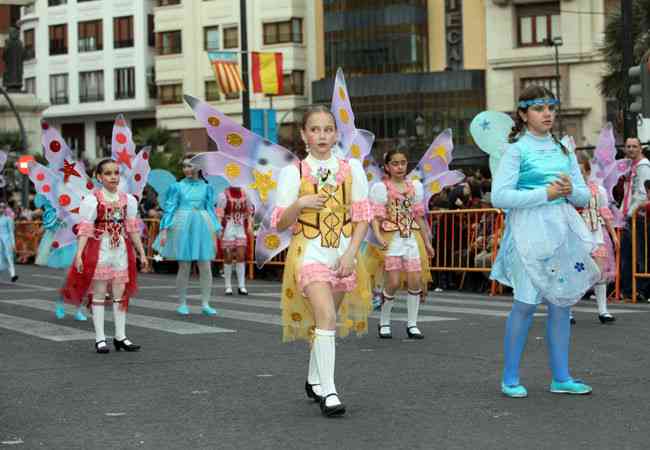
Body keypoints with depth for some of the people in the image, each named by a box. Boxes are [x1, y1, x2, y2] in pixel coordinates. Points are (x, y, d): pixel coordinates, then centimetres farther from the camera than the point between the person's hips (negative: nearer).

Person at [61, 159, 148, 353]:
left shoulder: (128, 199, 7)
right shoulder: (91, 200, -5)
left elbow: (132, 229, 12)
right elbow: (85, 229, -8)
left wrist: (141, 253, 12)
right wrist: (79, 254, -16)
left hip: (121, 250, 4)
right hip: (99, 249, -4)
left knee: (121, 293, 6)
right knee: (99, 293, 0)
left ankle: (120, 336, 14)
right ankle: (100, 338, 5)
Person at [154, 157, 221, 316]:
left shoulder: (206, 187, 8)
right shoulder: (177, 187, 5)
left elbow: (211, 210, 10)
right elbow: (169, 208, 4)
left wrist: (215, 233, 6)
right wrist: (164, 230, -4)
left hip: (202, 227, 2)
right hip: (183, 227, -1)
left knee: (205, 267, -1)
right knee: (184, 267, 1)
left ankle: (205, 304, 6)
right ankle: (182, 303, 11)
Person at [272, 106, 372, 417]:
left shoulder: (352, 169, 5)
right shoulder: (293, 172, 0)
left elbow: (362, 217, 5)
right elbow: (280, 224, -1)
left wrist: (351, 252, -7)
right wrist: (299, 204, -19)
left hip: (343, 253, 3)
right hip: (309, 251, -3)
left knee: (327, 319, 14)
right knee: (326, 316, -20)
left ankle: (314, 380, 34)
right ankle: (328, 392, -21)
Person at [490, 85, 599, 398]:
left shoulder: (563, 150, 14)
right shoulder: (517, 150, -3)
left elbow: (584, 196, 15)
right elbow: (499, 197, -14)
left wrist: (570, 190, -8)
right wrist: (545, 193, -15)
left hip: (562, 230, 6)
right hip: (529, 230, -6)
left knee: (561, 302, 7)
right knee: (527, 302, -6)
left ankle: (561, 377, 15)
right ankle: (510, 378, 5)